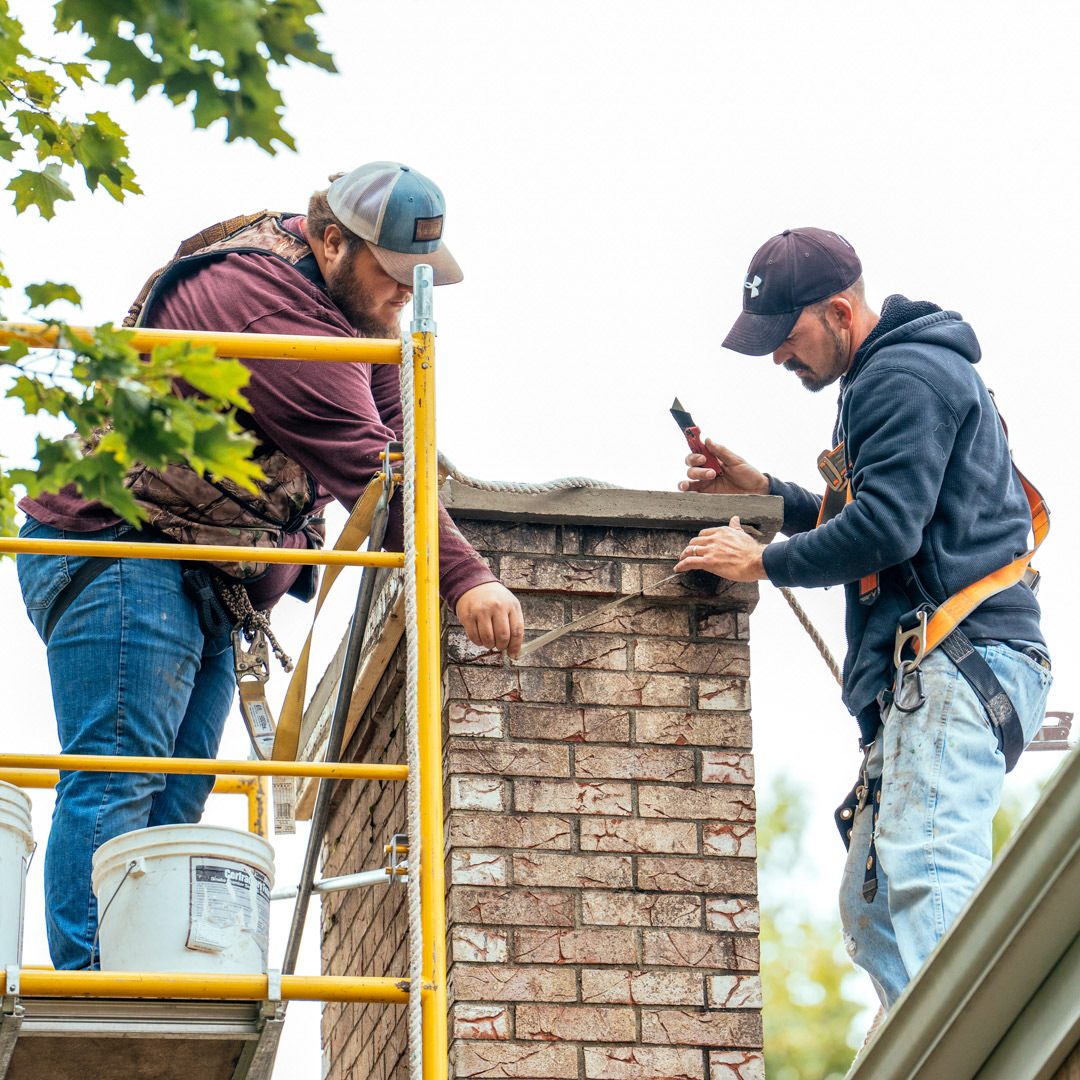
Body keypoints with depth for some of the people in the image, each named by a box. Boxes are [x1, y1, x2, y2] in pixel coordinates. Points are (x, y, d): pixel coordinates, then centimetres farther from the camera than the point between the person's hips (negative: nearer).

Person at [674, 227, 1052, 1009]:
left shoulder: (905, 377, -8)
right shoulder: (902, 375, 26)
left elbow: (884, 529, -18)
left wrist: (763, 562, -5)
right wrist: (766, 492, 24)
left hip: (957, 660, -11)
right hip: (926, 678, 11)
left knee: (924, 886, -24)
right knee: (872, 909, 7)